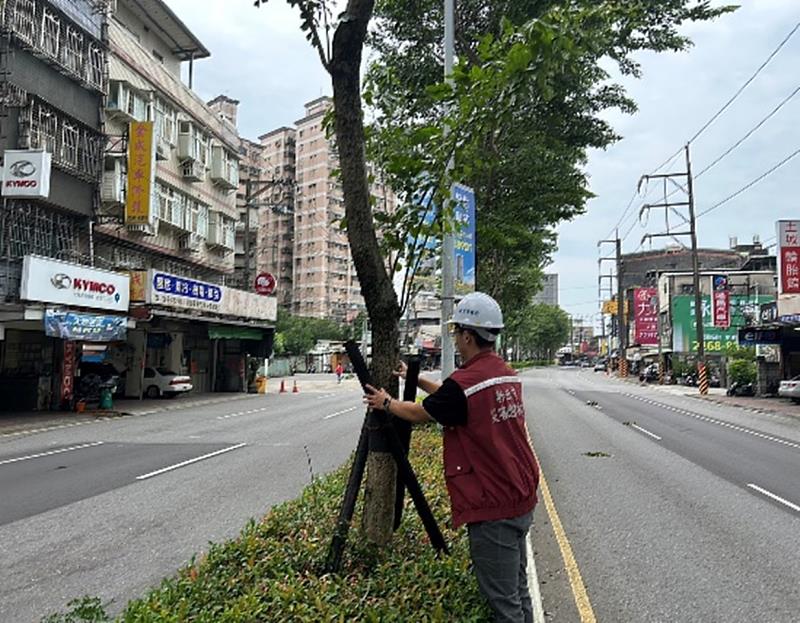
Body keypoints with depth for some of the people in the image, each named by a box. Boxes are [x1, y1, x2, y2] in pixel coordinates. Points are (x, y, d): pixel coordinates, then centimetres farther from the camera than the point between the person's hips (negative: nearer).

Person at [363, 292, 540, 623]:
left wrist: (386, 403, 14)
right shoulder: (507, 372, 5)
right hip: (522, 499, 9)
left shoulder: (464, 382, -21)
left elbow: (420, 413, -4)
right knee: (518, 588, 21)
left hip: (493, 509, -9)